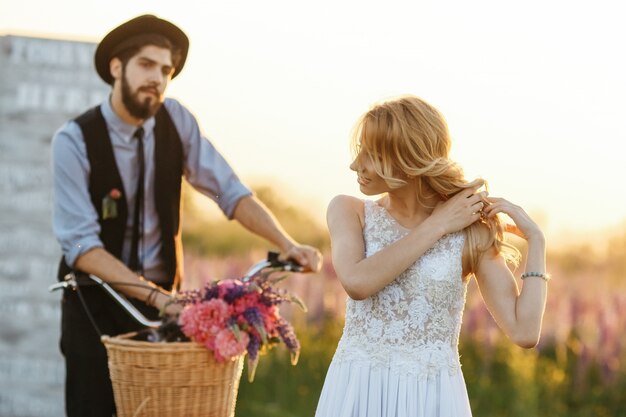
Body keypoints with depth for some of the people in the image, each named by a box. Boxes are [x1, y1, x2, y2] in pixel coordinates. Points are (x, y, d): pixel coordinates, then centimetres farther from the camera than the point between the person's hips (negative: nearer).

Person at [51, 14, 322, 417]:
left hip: (163, 296, 3)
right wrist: (157, 297, -31)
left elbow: (230, 191, -7)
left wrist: (287, 244, -24)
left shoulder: (176, 120, -4)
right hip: (96, 303, -3)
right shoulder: (74, 141, -16)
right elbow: (81, 245, -21)